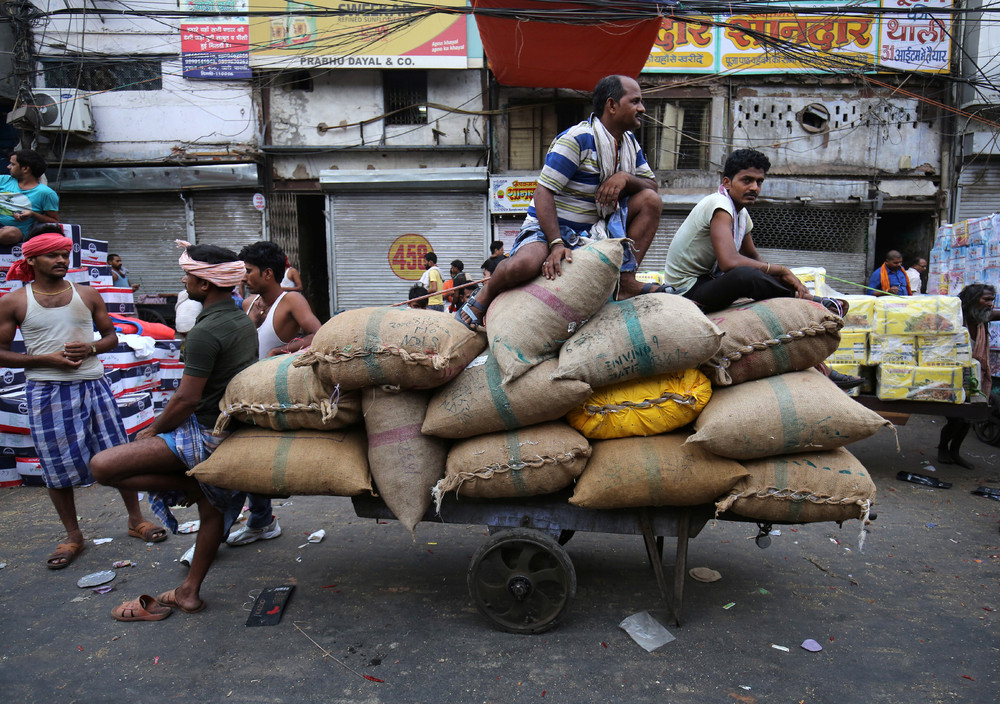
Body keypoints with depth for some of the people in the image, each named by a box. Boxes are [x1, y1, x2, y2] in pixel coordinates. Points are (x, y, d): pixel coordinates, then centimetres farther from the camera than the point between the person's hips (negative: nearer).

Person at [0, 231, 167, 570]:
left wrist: (90, 348, -9)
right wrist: (46, 359, -13)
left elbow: (112, 336, 13)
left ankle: (136, 519, 18)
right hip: (48, 392, -1)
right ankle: (73, 536, 21)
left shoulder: (87, 295, 7)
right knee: (58, 468, 5)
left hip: (94, 385, 2)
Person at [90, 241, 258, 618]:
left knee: (103, 466, -13)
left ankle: (187, 487, -2)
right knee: (211, 508, 19)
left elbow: (187, 399, -21)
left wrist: (152, 431, -3)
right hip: (233, 428, 10)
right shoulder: (244, 320, 8)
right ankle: (189, 592, 31)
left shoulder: (205, 332, -21)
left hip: (207, 432, -10)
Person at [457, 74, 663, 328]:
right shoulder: (578, 139, -17)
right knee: (523, 264, -39)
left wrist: (625, 178, -14)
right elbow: (543, 193, -22)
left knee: (650, 200, -6)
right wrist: (556, 244, -33)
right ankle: (484, 297, -4)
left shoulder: (629, 143, 8)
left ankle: (626, 281, -10)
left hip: (595, 230, 7)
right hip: (549, 226, -7)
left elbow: (651, 184, 10)